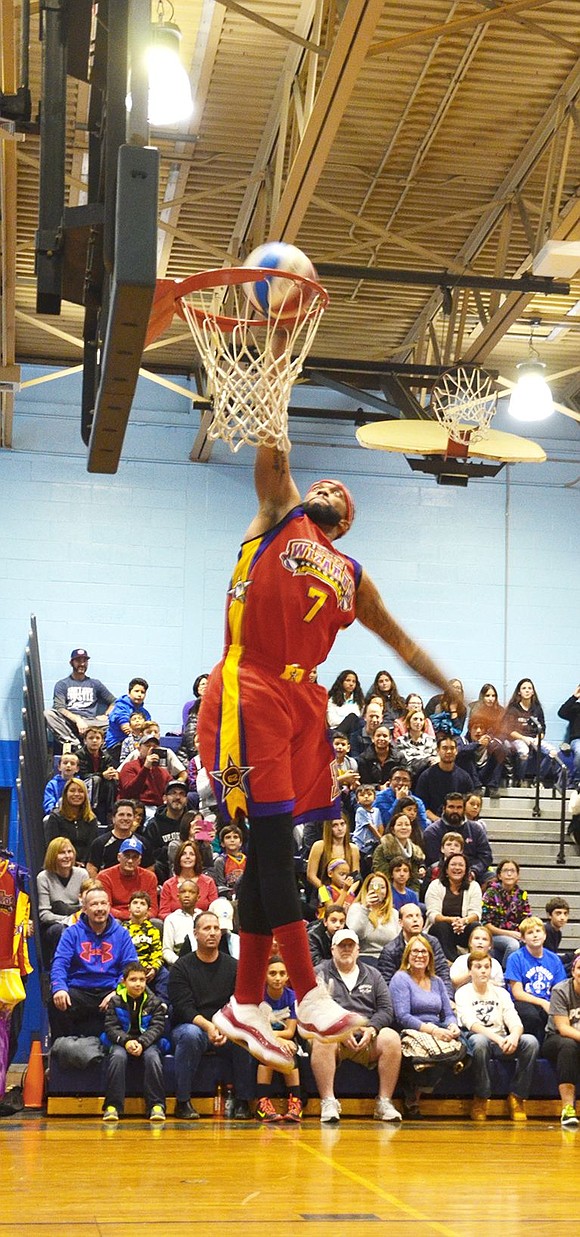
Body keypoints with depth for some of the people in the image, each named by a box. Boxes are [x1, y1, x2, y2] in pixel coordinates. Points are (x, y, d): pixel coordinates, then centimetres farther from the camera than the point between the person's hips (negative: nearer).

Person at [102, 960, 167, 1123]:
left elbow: (157, 1027, -5)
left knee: (153, 1057, -32)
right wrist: (126, 1041, -22)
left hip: (147, 1041, 0)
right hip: (122, 1041, 0)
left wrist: (142, 1043, -22)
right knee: (117, 1056, -33)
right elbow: (111, 1027, -4)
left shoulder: (154, 1002, 4)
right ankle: (113, 1105, -28)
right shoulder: (115, 1001, 3)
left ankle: (156, 1105, -26)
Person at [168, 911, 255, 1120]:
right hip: (190, 1025, -2)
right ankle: (183, 1102, -25)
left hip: (225, 1030, 2)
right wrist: (207, 1026, -28)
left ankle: (243, 1102, -17)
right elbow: (183, 1008, -10)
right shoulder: (181, 967, 2)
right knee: (190, 1034, -36)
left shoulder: (233, 966, 9)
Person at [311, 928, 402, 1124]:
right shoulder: (320, 973, 13)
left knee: (391, 1038, -27)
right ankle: (328, 1103, -33)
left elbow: (386, 1009, 13)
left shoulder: (372, 975, 23)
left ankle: (384, 1102, -21)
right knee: (322, 1039, -37)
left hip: (368, 1036, 3)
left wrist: (371, 1029, -8)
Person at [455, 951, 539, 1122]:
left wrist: (514, 1036, -24)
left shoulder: (501, 993, 15)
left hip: (502, 1042, 4)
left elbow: (515, 1023, 2)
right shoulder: (463, 993, 3)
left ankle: (517, 1098, -15)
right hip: (475, 1042, -4)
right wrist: (497, 1039, -31)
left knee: (531, 1041, -25)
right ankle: (481, 1100, -24)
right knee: (479, 1041, -40)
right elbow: (471, 1024, -14)